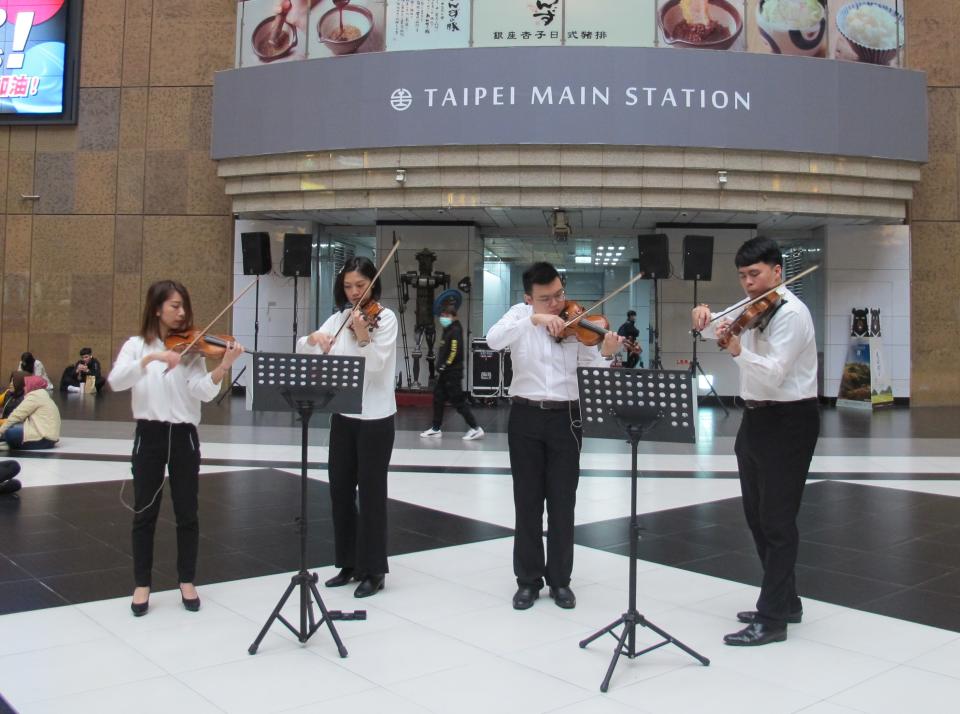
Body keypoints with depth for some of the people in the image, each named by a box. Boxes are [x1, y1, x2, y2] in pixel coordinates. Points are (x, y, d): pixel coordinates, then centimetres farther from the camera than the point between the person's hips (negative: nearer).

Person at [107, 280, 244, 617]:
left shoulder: (190, 349, 4)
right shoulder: (136, 345, 2)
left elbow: (205, 391, -12)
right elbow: (115, 382, -16)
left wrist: (224, 365, -29)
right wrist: (151, 358, -29)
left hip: (184, 437, 1)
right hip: (149, 436, -1)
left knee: (187, 513, 6)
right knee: (145, 513, 6)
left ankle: (187, 582, 20)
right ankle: (142, 585, 19)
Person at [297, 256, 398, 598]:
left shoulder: (385, 317, -7)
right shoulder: (339, 318, 9)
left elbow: (377, 364, -17)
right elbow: (302, 351, 6)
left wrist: (362, 335, -32)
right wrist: (314, 337, -15)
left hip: (375, 417, -6)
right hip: (343, 415, 6)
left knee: (370, 492, 0)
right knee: (340, 490, 10)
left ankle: (373, 569, 11)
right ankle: (349, 563, 25)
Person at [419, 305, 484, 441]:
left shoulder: (455, 331, -14)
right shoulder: (447, 331, 15)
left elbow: (455, 352, -23)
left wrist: (444, 366, -16)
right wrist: (441, 367, 11)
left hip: (453, 373, -10)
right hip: (445, 373, 10)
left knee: (458, 401, -7)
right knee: (438, 398, 11)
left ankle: (475, 428, -2)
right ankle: (436, 429, 20)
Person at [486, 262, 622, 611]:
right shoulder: (520, 314, 0)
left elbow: (590, 367, -3)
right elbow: (493, 340, -20)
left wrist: (606, 355, -24)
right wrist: (534, 319, -29)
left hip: (565, 417, 1)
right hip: (526, 417, 0)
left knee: (563, 502, 6)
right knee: (527, 501, 7)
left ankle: (560, 579, 19)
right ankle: (528, 579, 18)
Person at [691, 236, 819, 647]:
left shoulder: (791, 313, -16)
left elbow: (774, 374, -25)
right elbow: (717, 330, 17)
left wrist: (737, 352, -41)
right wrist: (707, 317, -5)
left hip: (788, 422, -9)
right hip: (756, 419, 9)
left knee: (776, 520, -5)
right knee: (757, 517, 15)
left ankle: (772, 618, 3)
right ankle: (785, 601, 29)